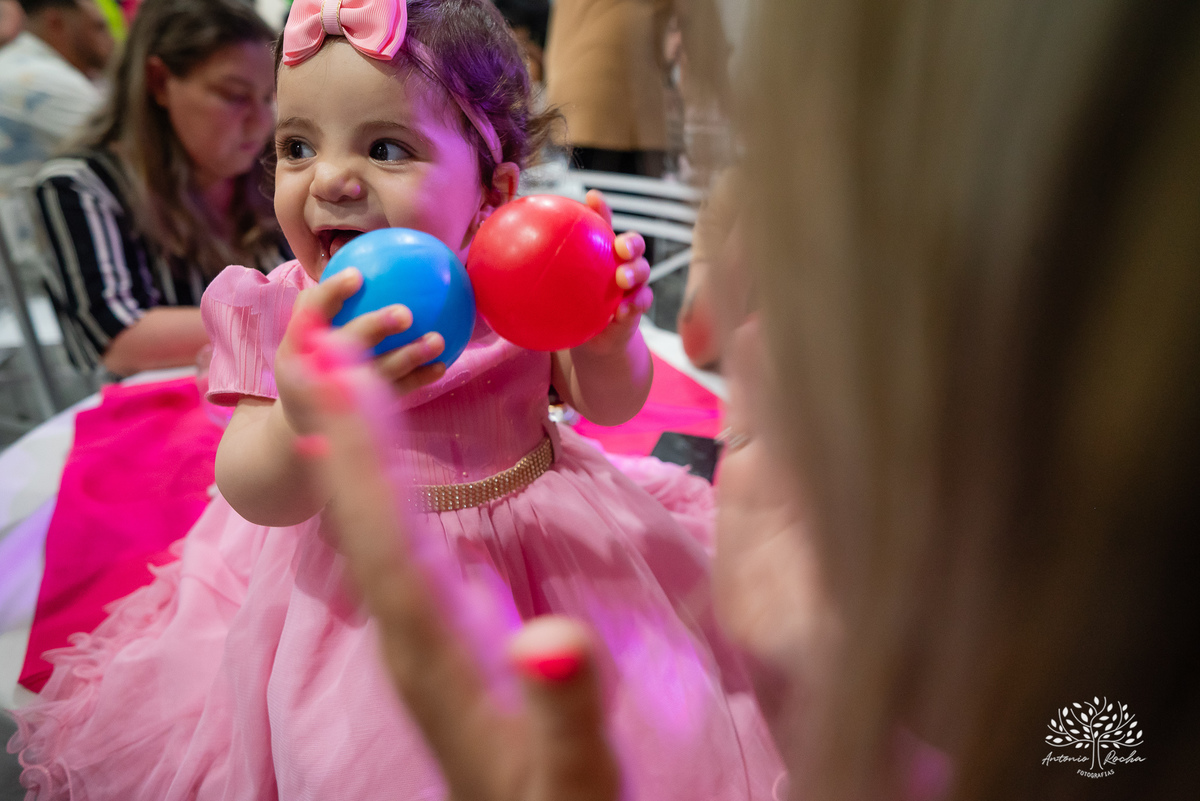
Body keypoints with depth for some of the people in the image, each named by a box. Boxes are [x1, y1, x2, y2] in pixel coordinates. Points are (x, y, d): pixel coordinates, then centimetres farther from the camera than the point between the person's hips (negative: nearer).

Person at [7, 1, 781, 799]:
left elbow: (611, 405, -5)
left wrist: (608, 343, -29)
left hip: (542, 544, 2)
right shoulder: (284, 313, -14)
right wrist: (304, 425, -45)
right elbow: (261, 500, -21)